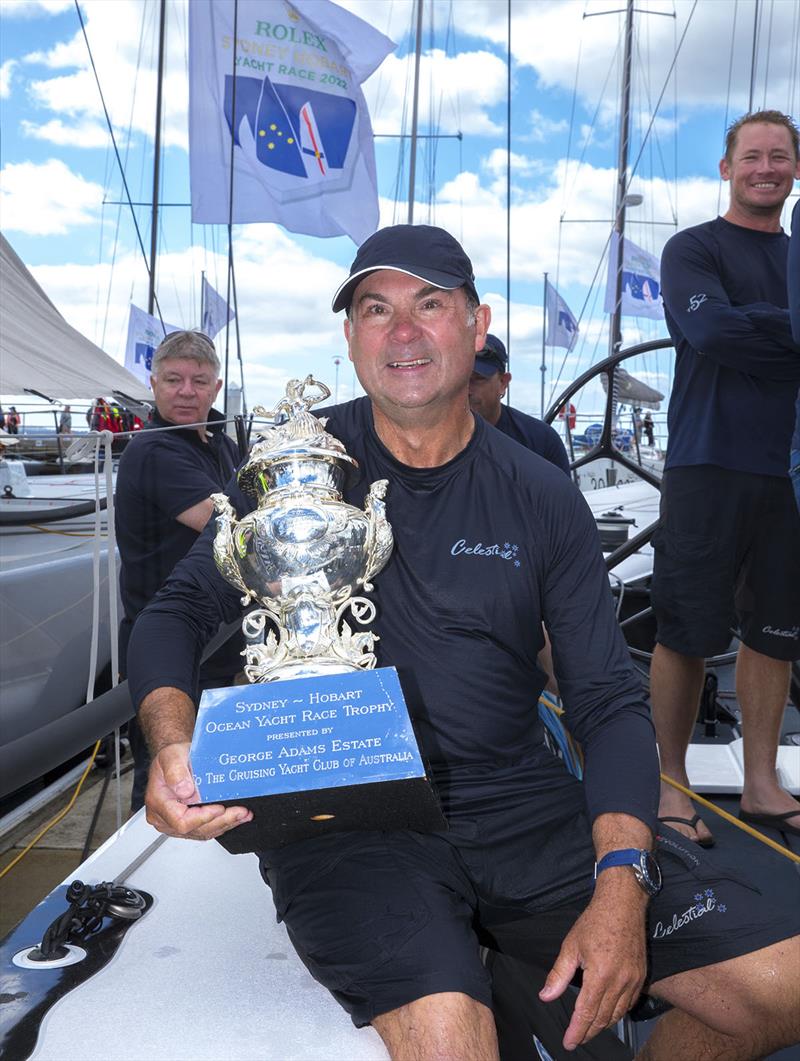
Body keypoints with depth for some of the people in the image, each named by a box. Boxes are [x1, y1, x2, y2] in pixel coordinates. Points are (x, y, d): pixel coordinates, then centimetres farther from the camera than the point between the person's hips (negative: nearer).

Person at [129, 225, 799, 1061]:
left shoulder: (543, 500, 4)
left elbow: (609, 703, 3)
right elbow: (178, 613, 3)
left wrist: (619, 884, -12)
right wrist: (172, 744, -19)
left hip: (519, 801, 3)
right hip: (343, 817, -2)